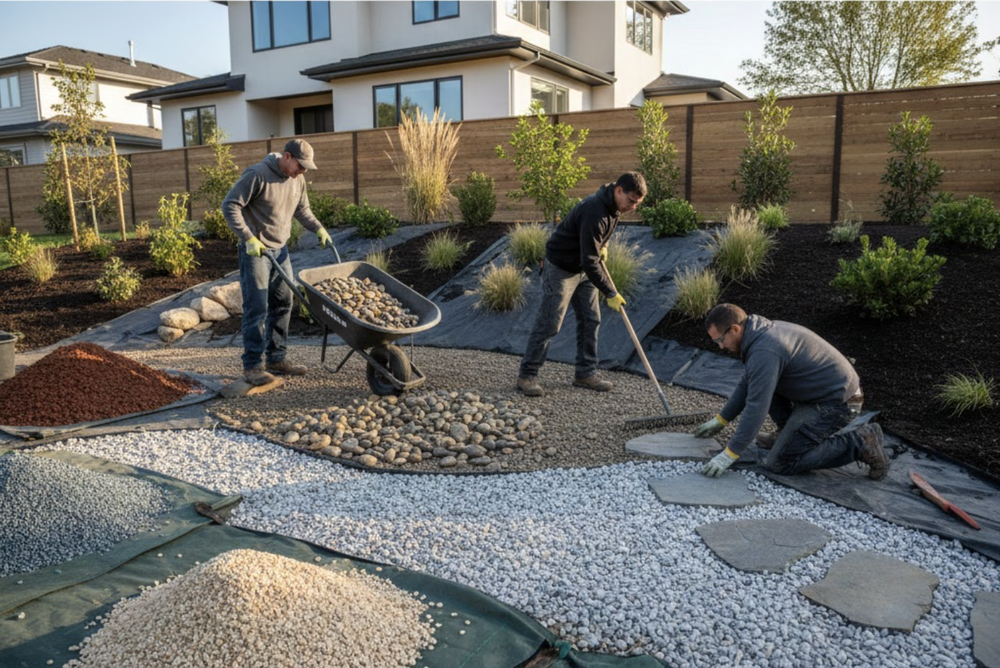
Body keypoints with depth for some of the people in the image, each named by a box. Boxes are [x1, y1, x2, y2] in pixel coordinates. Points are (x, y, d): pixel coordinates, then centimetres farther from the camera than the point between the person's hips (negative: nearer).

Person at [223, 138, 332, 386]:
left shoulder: (297, 180, 5)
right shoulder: (257, 175, -17)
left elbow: (302, 209, 20)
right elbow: (230, 206, -16)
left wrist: (318, 228, 5)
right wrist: (248, 238, -23)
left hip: (280, 250, 8)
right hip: (255, 251, -8)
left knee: (283, 304, 10)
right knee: (257, 308, -7)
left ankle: (277, 359, 20)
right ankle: (251, 365, 1)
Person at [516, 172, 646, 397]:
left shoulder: (613, 205, -2)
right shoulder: (595, 213, -32)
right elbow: (589, 261, -33)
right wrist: (611, 294, -30)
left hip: (584, 268, 9)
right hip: (561, 268, -9)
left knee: (591, 320, 7)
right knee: (549, 324, -6)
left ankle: (586, 373, 17)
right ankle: (527, 375, 4)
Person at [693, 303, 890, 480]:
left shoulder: (764, 352, -24)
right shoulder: (762, 332, 8)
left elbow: (756, 407, -27)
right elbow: (747, 385, 20)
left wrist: (729, 454, -23)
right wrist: (721, 419, 21)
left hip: (834, 402, -10)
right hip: (833, 389, 10)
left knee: (780, 463, -8)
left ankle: (859, 443, -6)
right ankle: (790, 433, 17)